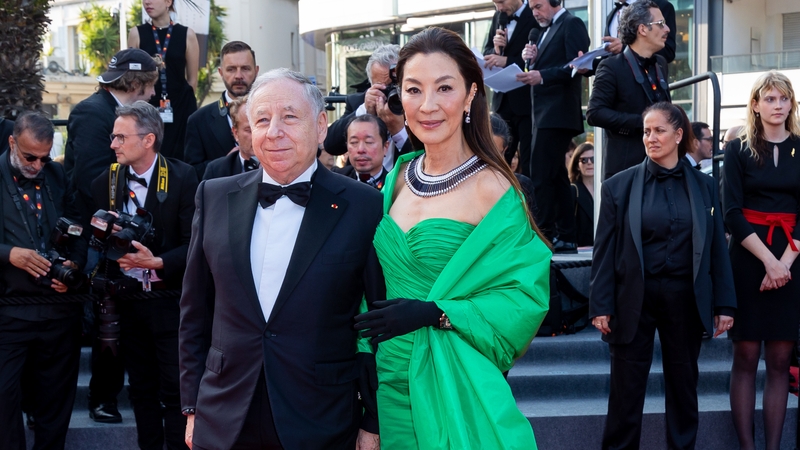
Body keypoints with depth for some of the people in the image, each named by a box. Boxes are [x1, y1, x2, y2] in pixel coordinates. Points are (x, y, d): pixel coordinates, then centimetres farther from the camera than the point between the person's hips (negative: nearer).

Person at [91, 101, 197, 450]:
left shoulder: (182, 178, -10)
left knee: (175, 393, -1)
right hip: (127, 301, 4)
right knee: (141, 390, 14)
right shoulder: (105, 182, 3)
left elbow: (194, 243, -11)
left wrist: (157, 262, -24)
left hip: (169, 300, -4)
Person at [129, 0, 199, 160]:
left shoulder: (187, 35, 0)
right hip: (147, 107, 0)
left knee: (180, 158, 0)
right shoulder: (136, 33, 2)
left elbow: (192, 79, 5)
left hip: (181, 108, 0)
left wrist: (182, 100, 10)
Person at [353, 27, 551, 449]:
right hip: (389, 383, 5)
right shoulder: (399, 177, 5)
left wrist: (434, 313, -22)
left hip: (452, 388, -5)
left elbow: (526, 297, -15)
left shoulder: (492, 188, -13)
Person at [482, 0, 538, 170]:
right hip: (503, 100, 6)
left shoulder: (536, 17, -10)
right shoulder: (498, 17, 10)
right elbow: (487, 54, 14)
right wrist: (496, 49, -8)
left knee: (529, 162, -2)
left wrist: (507, 60, -25)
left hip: (527, 100, -6)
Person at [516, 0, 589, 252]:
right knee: (557, 177, 10)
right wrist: (531, 59, 2)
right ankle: (566, 237, 14)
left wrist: (542, 76, -24)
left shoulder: (571, 24, -5)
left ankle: (544, 235, -10)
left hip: (557, 114, -10)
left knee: (540, 177, -13)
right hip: (545, 114, 10)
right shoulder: (547, 30, 22)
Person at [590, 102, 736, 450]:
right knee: (626, 388, 3)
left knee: (683, 384, 11)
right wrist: (600, 306, -7)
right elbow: (605, 251, -2)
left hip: (686, 300, 2)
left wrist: (724, 304, 1)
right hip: (634, 300, -2)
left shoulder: (704, 186, 5)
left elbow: (717, 248, 5)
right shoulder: (619, 186, -1)